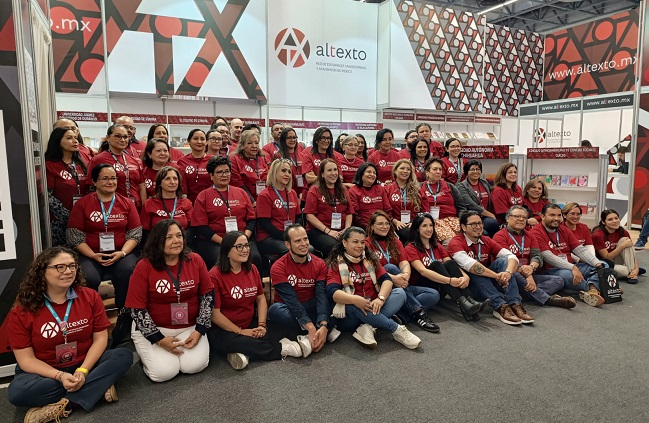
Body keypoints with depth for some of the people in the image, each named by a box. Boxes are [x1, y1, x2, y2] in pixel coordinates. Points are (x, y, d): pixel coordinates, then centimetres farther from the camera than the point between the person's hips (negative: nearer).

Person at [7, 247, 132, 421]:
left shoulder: (90, 297, -6)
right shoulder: (22, 311, -11)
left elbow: (100, 338, -6)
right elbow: (26, 359, -11)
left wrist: (83, 371, -22)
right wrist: (60, 376, -26)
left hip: (85, 364, 2)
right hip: (45, 372, -1)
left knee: (124, 355, -22)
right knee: (17, 392, -33)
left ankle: (63, 405, -26)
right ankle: (99, 386, -24)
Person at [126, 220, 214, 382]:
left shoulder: (195, 260, -5)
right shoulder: (144, 266, -13)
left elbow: (208, 296, 0)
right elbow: (137, 309, -11)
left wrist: (199, 331, -8)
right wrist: (159, 339, -15)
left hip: (190, 327, 2)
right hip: (153, 329, -1)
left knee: (194, 365, -19)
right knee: (164, 372, -17)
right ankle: (147, 353, 15)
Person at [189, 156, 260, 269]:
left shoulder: (241, 192, 17)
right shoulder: (203, 196, 8)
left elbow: (252, 219, 13)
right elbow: (200, 226, 0)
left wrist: (245, 237, -7)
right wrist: (223, 242, -12)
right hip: (211, 241, -2)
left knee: (255, 258, -27)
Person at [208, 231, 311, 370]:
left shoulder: (252, 269, 4)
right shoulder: (215, 275, -15)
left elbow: (261, 298, 8)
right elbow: (214, 313, -16)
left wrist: (262, 325, -7)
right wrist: (240, 331, -16)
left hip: (250, 325, 5)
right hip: (223, 330, -5)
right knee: (241, 342, -34)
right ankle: (282, 349, -15)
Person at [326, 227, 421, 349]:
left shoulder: (370, 260, 13)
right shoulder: (336, 265, -2)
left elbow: (386, 280, -1)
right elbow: (333, 292, -17)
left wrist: (381, 298, -23)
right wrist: (355, 300, -35)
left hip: (373, 308, 5)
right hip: (350, 316, -5)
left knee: (400, 293, -13)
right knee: (353, 303, -36)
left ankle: (368, 328, -30)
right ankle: (397, 329, -26)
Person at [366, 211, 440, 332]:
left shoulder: (395, 242, 16)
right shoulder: (367, 243, 1)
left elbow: (404, 263, 0)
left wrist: (406, 275, -24)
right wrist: (392, 278, -31)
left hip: (400, 286, 5)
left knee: (434, 295, -12)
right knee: (390, 267, -33)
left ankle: (400, 316, -32)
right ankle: (418, 312, -34)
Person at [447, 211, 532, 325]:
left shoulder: (486, 241, 6)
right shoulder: (455, 243, -12)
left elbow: (511, 256, -6)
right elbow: (468, 264, -30)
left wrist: (508, 272, -29)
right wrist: (497, 276, -34)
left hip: (489, 285, 5)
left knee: (502, 261, -15)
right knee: (474, 271, -32)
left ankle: (515, 304, -29)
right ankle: (500, 306, -40)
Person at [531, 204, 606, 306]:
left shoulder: (564, 230, 15)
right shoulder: (536, 233, -9)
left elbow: (580, 250, 8)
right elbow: (548, 257, -19)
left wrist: (597, 263, -8)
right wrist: (572, 267, -25)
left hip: (571, 268, 8)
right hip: (549, 271, -8)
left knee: (603, 266, -3)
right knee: (567, 275, -38)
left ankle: (591, 291, -29)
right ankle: (594, 288, -13)